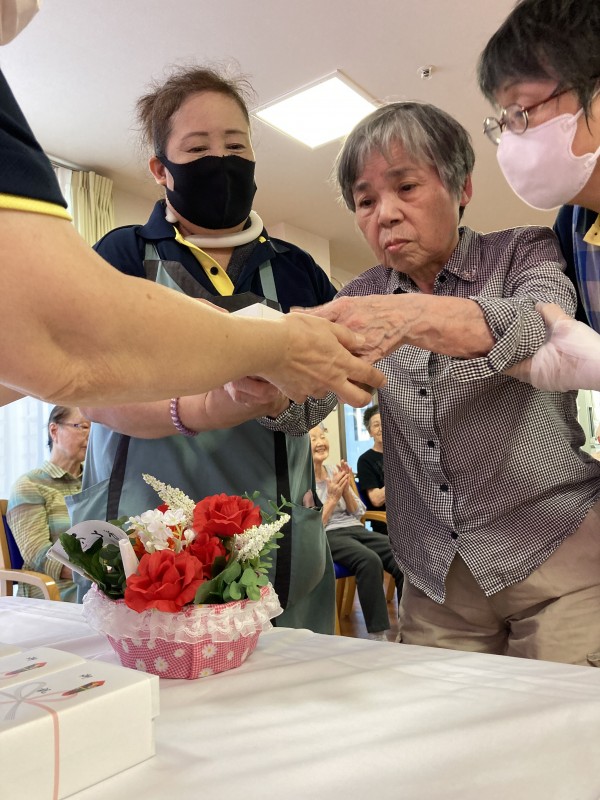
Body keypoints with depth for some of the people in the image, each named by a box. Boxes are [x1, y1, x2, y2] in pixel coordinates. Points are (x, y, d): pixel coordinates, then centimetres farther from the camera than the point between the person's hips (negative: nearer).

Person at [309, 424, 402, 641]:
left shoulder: (334, 471, 15)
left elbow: (357, 513, 14)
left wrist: (346, 489, -3)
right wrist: (332, 498, -13)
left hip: (355, 529, 6)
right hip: (326, 536, -6)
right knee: (370, 560, -36)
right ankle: (377, 635, -29)